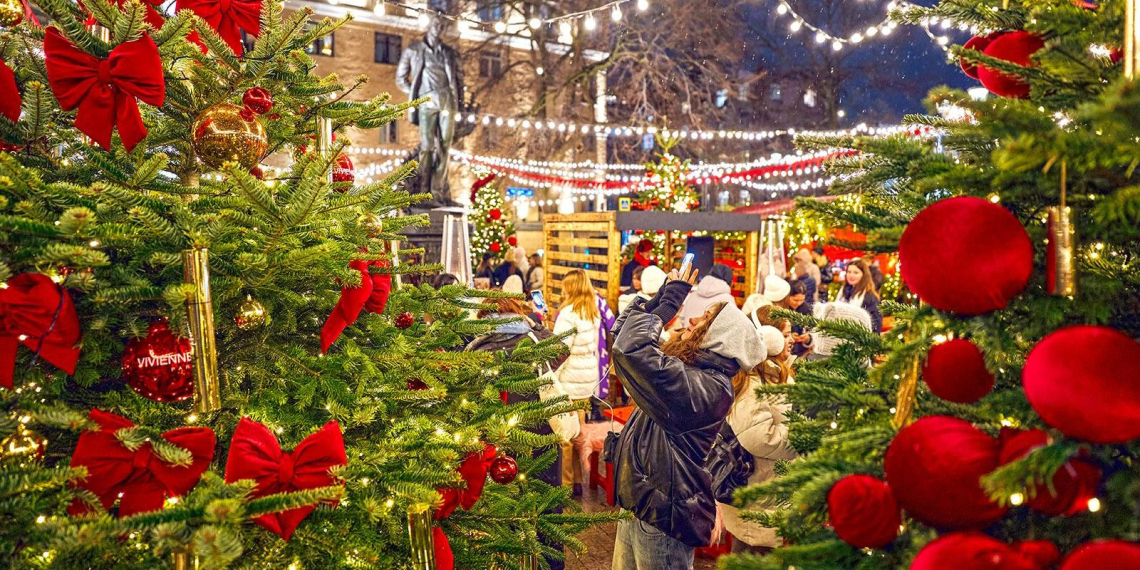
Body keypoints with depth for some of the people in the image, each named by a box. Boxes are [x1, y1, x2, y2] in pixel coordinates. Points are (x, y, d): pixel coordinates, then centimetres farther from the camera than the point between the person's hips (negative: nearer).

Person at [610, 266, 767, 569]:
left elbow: (631, 347, -36)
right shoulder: (686, 365, 4)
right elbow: (623, 329, 12)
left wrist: (669, 302, -21)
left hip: (662, 519, -9)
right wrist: (662, 294, 0)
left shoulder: (705, 388, -25)